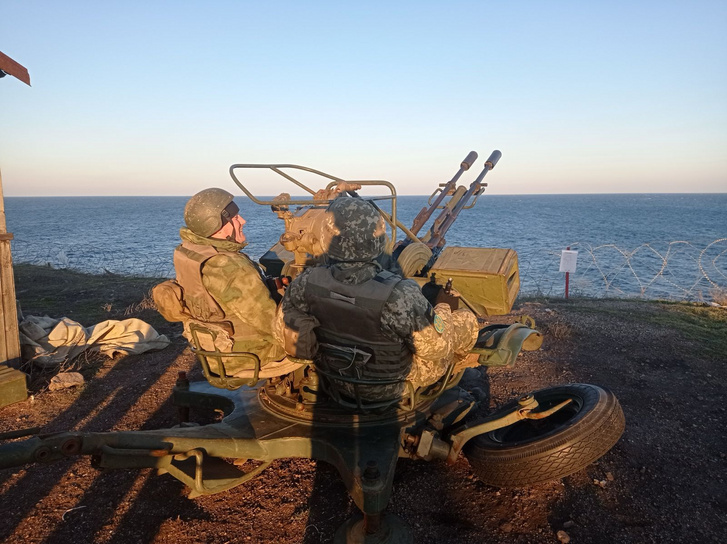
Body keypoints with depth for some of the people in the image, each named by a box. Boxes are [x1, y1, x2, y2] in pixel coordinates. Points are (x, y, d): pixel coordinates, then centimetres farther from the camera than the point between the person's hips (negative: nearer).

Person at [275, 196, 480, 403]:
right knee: (467, 320, 16)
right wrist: (441, 315, 0)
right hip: (391, 387, -3)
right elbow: (437, 348, -23)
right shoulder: (401, 297, -39)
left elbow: (289, 341, -11)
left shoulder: (304, 285, -27)